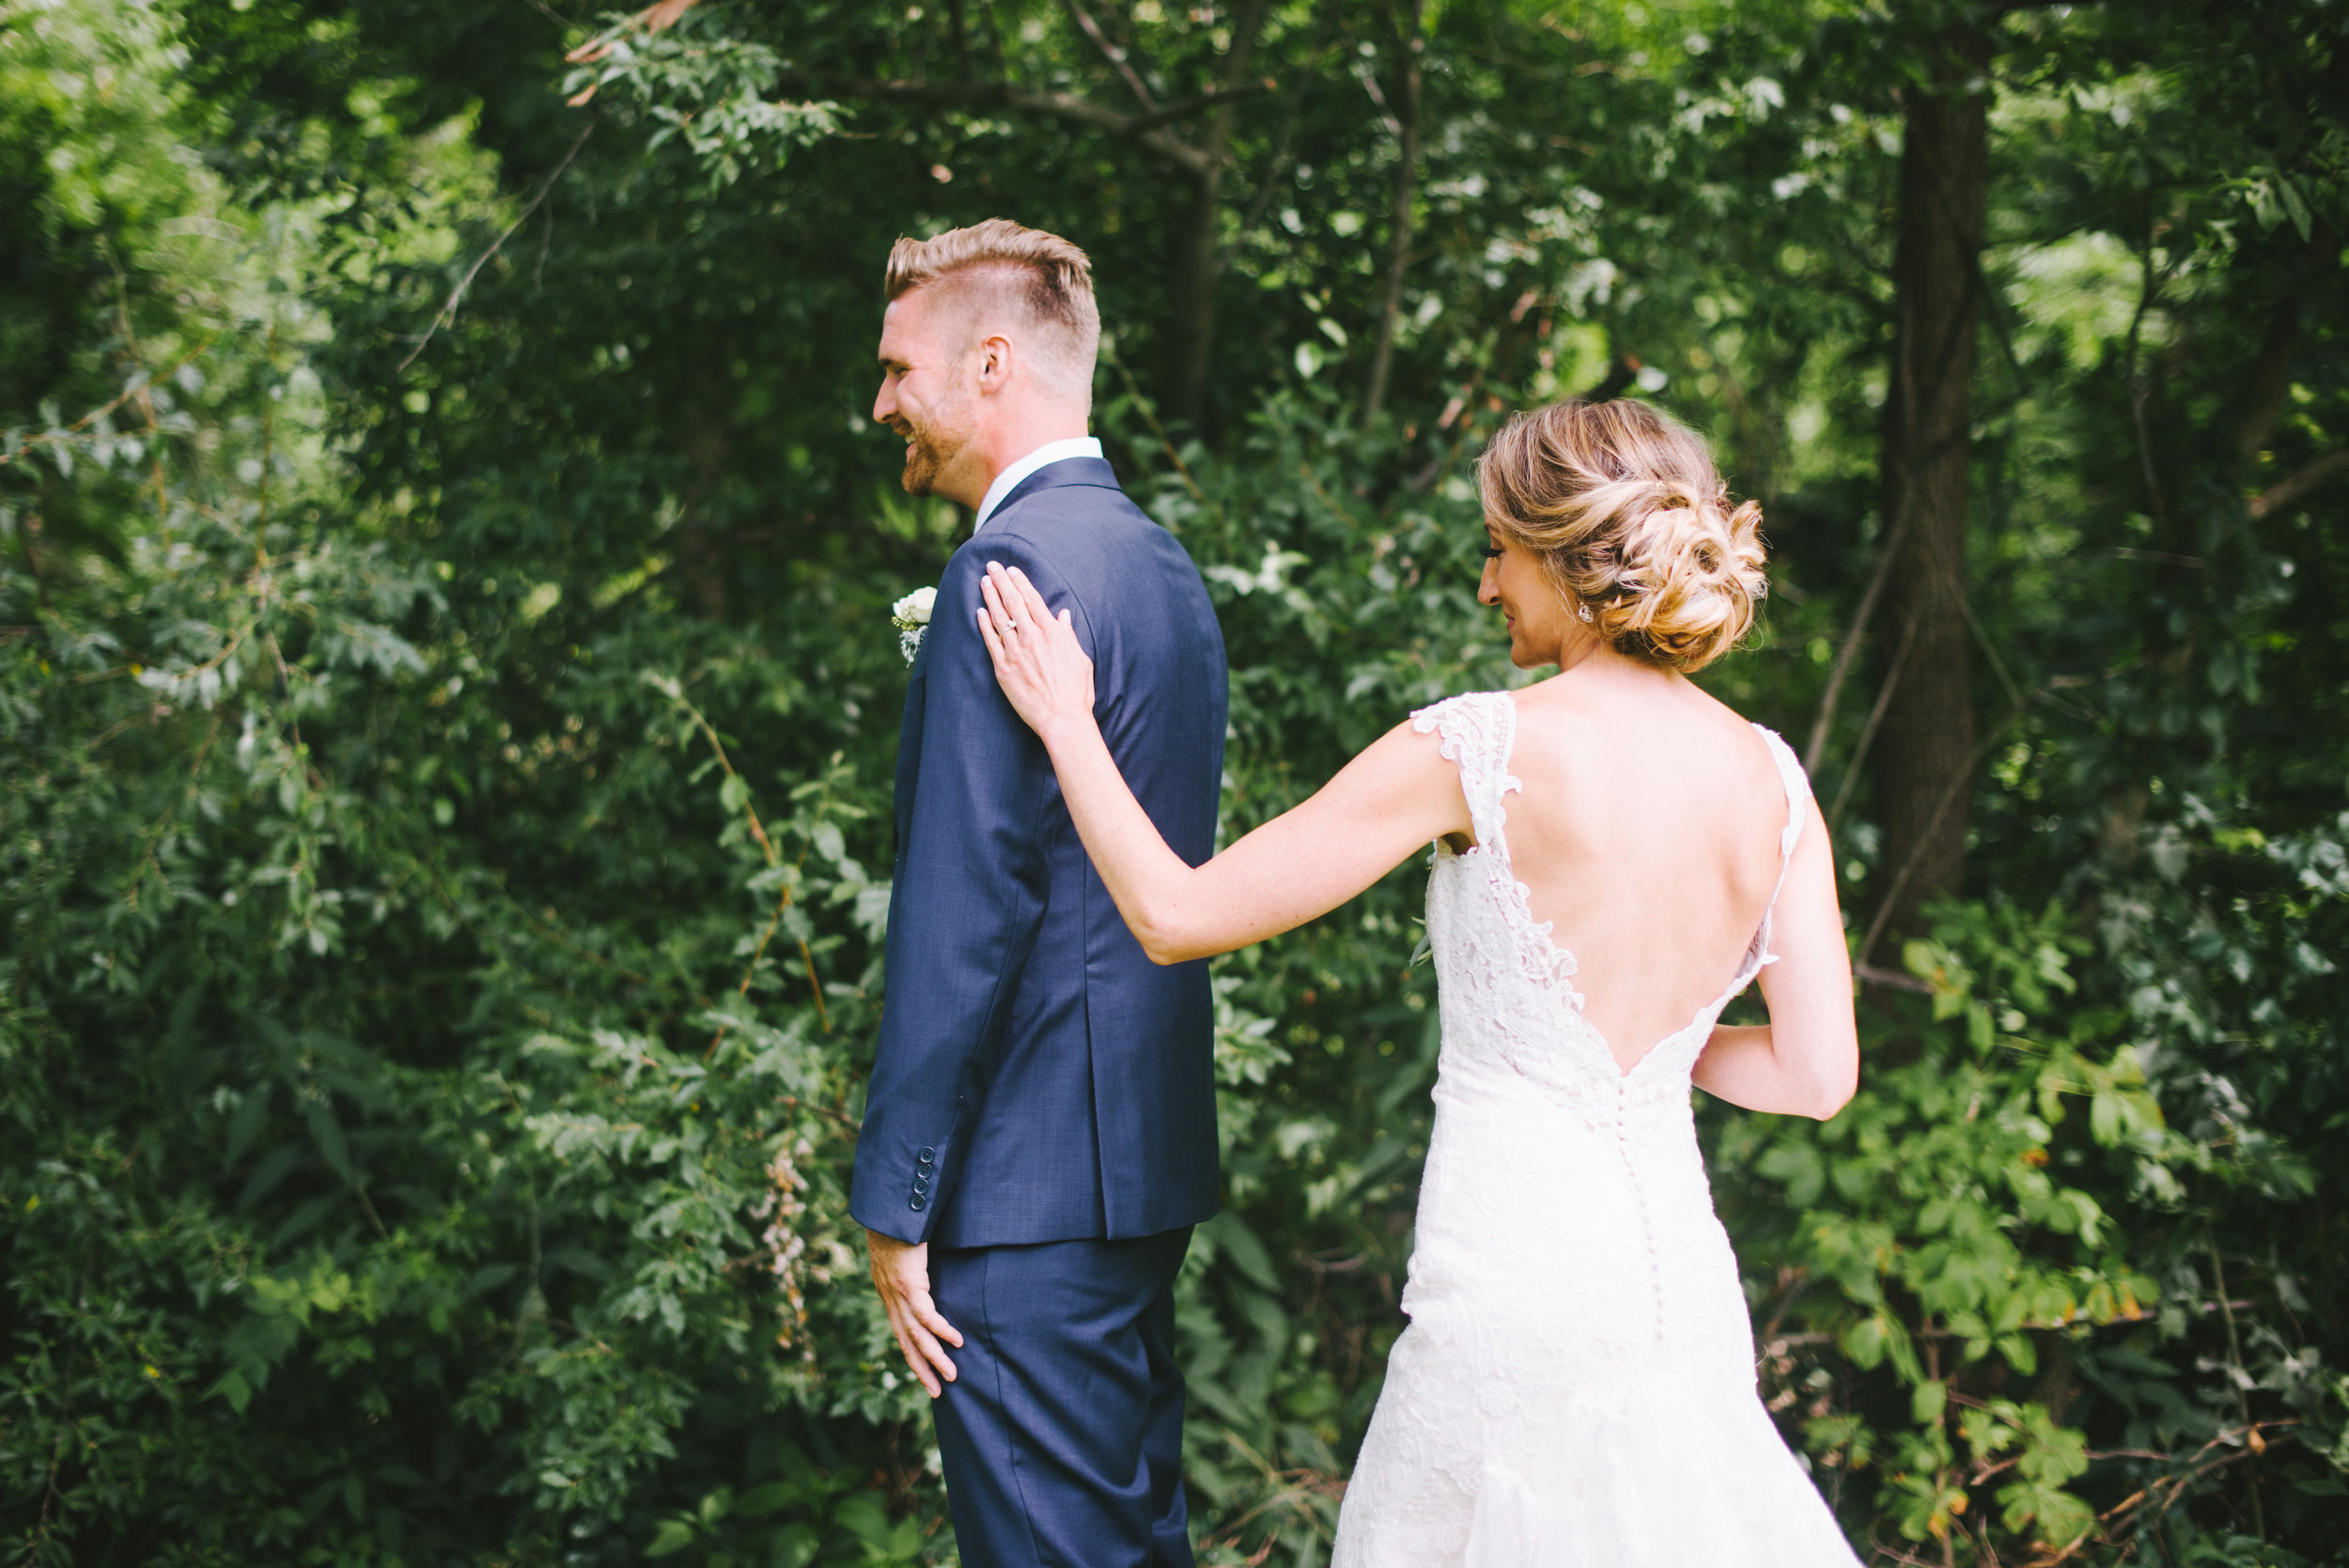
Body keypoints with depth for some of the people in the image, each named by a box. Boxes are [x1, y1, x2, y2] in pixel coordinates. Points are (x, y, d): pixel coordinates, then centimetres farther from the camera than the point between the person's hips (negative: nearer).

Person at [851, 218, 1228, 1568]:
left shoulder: (1009, 570, -16)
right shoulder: (1165, 565, 14)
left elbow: (965, 910, -20)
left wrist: (896, 1204, -14)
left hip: (1031, 1183, -10)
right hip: (1151, 1156, 10)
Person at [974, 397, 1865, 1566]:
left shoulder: (1478, 752, -13)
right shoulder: (1769, 779, 1)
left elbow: (1177, 916, -9)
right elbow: (1818, 1074, 4)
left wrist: (1064, 722, 3)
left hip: (1514, 1284, -5)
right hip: (1682, 1281, 5)